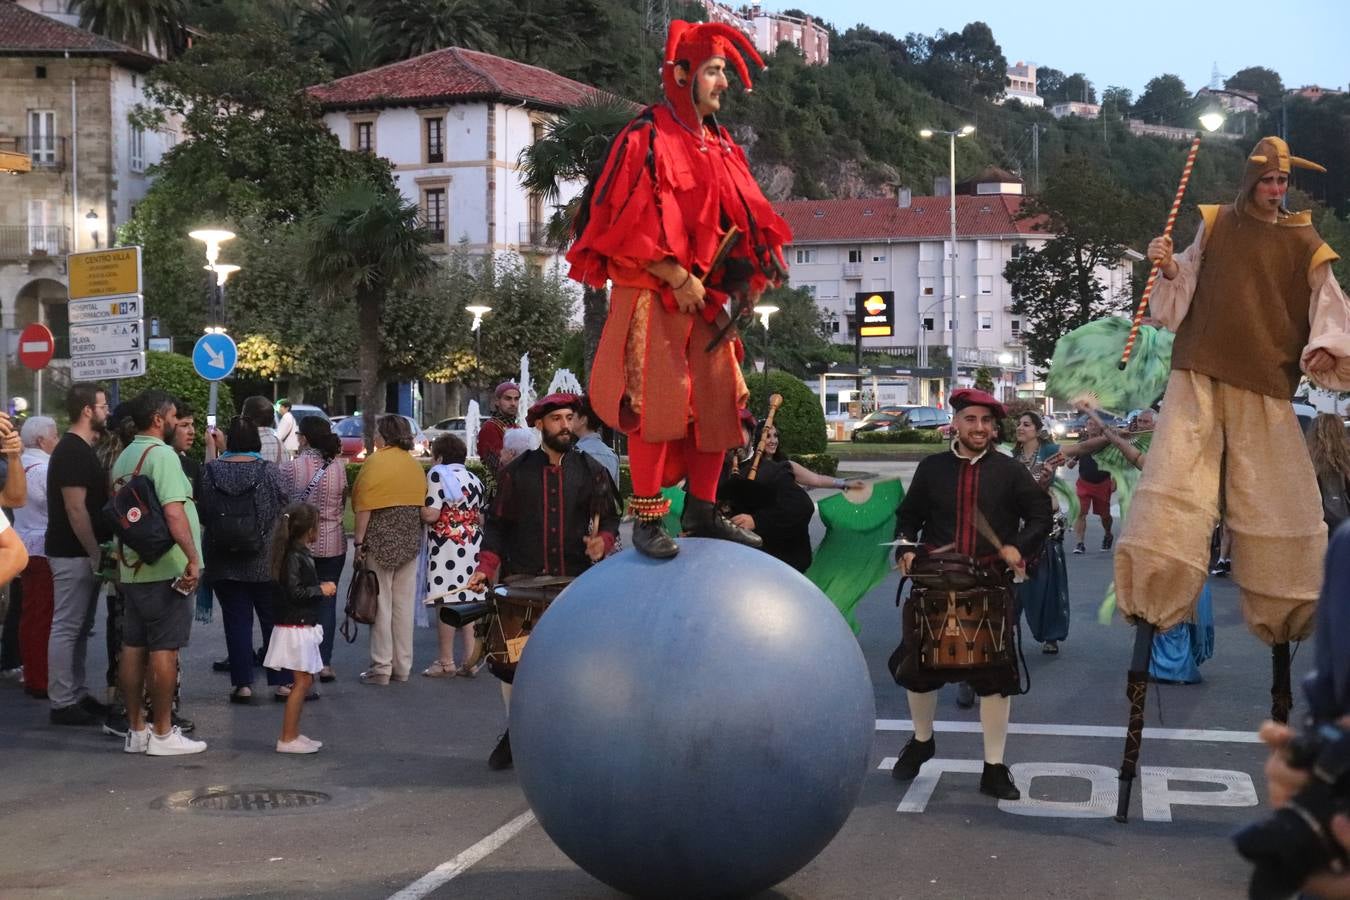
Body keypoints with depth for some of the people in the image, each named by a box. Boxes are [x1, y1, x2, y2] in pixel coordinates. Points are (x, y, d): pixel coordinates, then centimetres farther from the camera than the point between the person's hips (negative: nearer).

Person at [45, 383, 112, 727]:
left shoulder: (81, 449, 15)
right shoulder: (72, 451, -16)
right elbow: (75, 509, -21)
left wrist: (97, 551, 18)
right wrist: (95, 553, -19)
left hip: (82, 553, 10)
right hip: (74, 554, -10)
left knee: (79, 628, 14)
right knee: (66, 627, -5)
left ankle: (77, 695, 20)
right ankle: (63, 703, -2)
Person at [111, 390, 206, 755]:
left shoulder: (124, 457, 14)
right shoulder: (162, 454, -13)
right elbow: (173, 512, -24)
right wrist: (192, 558, -27)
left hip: (132, 568, 9)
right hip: (164, 569, -9)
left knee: (133, 647, 10)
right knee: (164, 649, -3)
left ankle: (136, 729, 17)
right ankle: (163, 734, 1)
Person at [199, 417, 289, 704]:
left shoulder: (210, 470, -3)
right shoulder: (267, 470, -8)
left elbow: (202, 513, 2)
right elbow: (281, 508, -3)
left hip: (224, 562, 1)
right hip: (264, 561, -1)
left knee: (236, 621, 7)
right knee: (273, 619, 8)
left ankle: (242, 683, 6)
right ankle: (281, 682, 11)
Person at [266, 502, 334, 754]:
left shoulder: (301, 554, 13)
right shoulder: (294, 556, -17)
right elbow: (294, 592, -23)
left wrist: (322, 589, 14)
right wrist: (321, 590, -14)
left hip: (303, 626, 10)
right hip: (296, 627, -10)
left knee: (304, 681, 13)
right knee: (301, 681, -8)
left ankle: (293, 734, 18)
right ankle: (287, 739, -4)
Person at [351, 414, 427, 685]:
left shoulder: (375, 462, -8)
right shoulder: (415, 465, 10)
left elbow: (365, 507, -13)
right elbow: (421, 504, 11)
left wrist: (359, 542, -10)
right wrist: (414, 536, 16)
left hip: (381, 539, -6)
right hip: (411, 539, 6)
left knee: (380, 603, 0)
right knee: (404, 604, 10)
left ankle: (381, 667, 1)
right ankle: (403, 666, 15)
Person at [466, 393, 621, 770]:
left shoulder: (591, 471, 8)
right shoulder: (516, 473, 7)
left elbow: (609, 519, 11)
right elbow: (497, 524, 9)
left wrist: (603, 541, -11)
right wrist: (486, 568, -3)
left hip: (578, 585, 0)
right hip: (523, 585, 0)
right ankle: (515, 730, 19)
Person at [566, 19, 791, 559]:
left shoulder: (720, 147, 14)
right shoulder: (645, 139, -8)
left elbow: (740, 219, 16)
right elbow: (629, 223, -15)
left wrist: (751, 274, 0)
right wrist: (677, 279, -18)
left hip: (706, 298, 7)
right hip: (654, 295, -7)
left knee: (717, 400, 7)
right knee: (658, 402, -10)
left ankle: (702, 511, 17)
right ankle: (647, 520, -3)